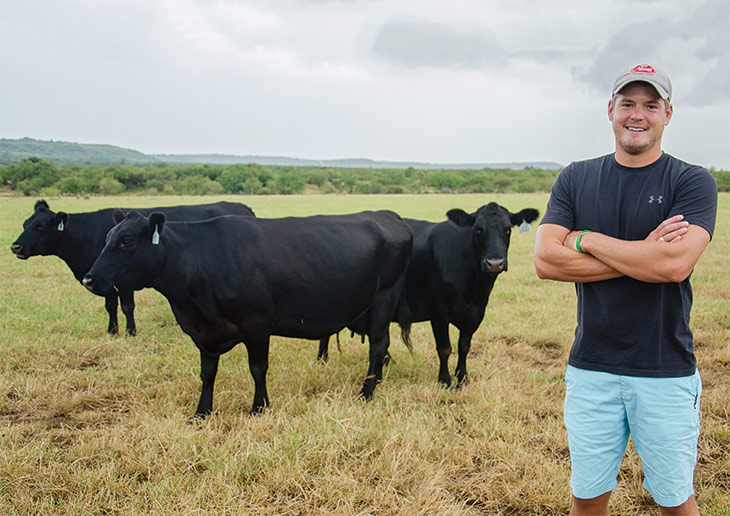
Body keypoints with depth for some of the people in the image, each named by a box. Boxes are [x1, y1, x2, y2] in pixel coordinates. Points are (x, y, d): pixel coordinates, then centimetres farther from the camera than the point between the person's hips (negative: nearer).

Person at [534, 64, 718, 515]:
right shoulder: (576, 179, 5)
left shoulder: (692, 182, -4)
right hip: (590, 368, 2)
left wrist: (586, 240, -11)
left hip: (667, 372, -2)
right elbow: (546, 261, -9)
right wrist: (643, 256, -14)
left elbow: (675, 263, -21)